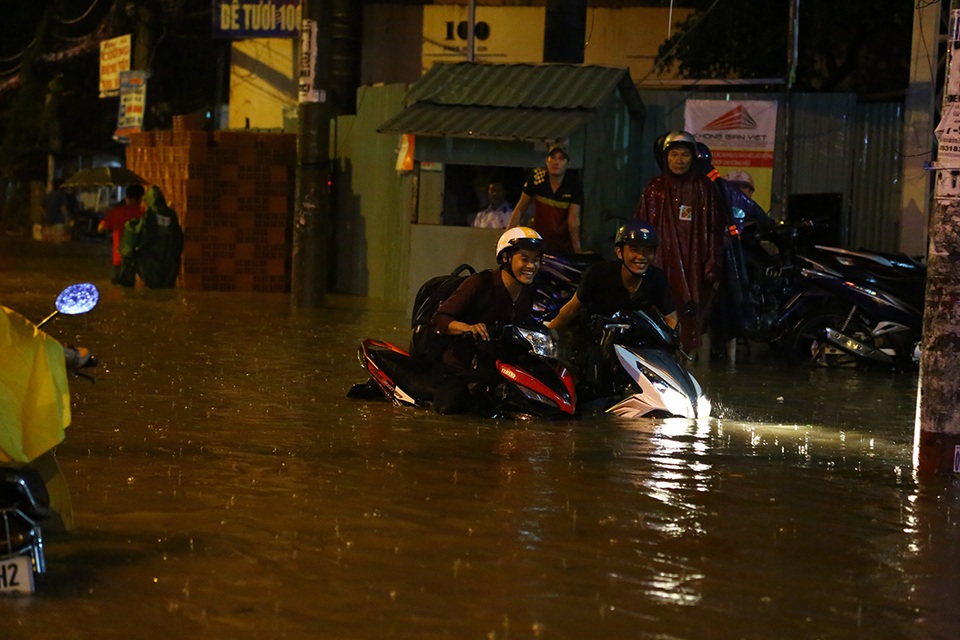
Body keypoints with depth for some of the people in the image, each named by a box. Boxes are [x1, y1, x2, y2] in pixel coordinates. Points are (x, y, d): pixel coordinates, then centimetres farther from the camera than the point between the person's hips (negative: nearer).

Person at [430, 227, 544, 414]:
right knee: (449, 408, -25)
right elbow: (440, 318, -22)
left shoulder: (529, 293, 3)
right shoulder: (480, 283, -18)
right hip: (458, 368, -6)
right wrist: (468, 327, -41)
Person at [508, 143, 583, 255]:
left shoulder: (574, 184, -9)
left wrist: (578, 251, -18)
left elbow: (573, 219, -12)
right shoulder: (536, 176, -6)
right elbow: (521, 207, 1)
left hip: (565, 246, 0)